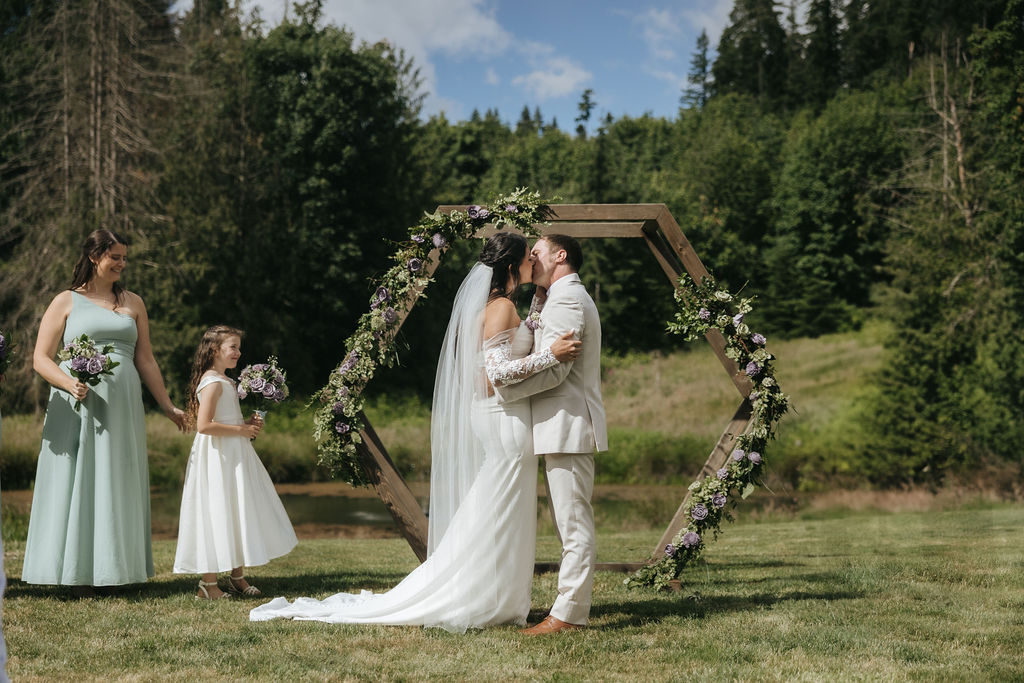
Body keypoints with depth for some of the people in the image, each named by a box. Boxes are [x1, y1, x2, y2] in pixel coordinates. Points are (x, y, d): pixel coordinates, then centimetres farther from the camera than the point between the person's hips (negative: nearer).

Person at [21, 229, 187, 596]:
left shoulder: (133, 303, 15)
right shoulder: (66, 302, 5)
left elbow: (145, 360, 18)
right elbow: (41, 358, 0)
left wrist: (168, 406, 17)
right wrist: (70, 384, -18)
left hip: (122, 409, 3)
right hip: (76, 409, -3)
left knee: (118, 488, 4)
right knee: (76, 485, -3)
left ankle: (113, 568, 9)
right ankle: (77, 573, 1)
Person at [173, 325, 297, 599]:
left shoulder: (225, 381, 15)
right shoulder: (213, 382, -16)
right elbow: (204, 425, -25)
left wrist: (246, 424, 9)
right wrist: (240, 430, -19)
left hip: (234, 455, 10)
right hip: (218, 458, -10)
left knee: (238, 514, 13)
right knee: (217, 515, -6)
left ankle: (237, 576, 23)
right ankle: (208, 584, 1)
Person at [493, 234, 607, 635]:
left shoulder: (566, 299, -11)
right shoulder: (568, 298, 23)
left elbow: (553, 369, -19)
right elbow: (539, 348, 24)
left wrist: (500, 390, -11)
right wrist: (539, 299, 16)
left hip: (567, 425, -11)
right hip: (565, 428, 11)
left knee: (574, 524, -9)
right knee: (572, 525, 11)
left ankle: (568, 614, -8)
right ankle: (573, 607, 15)